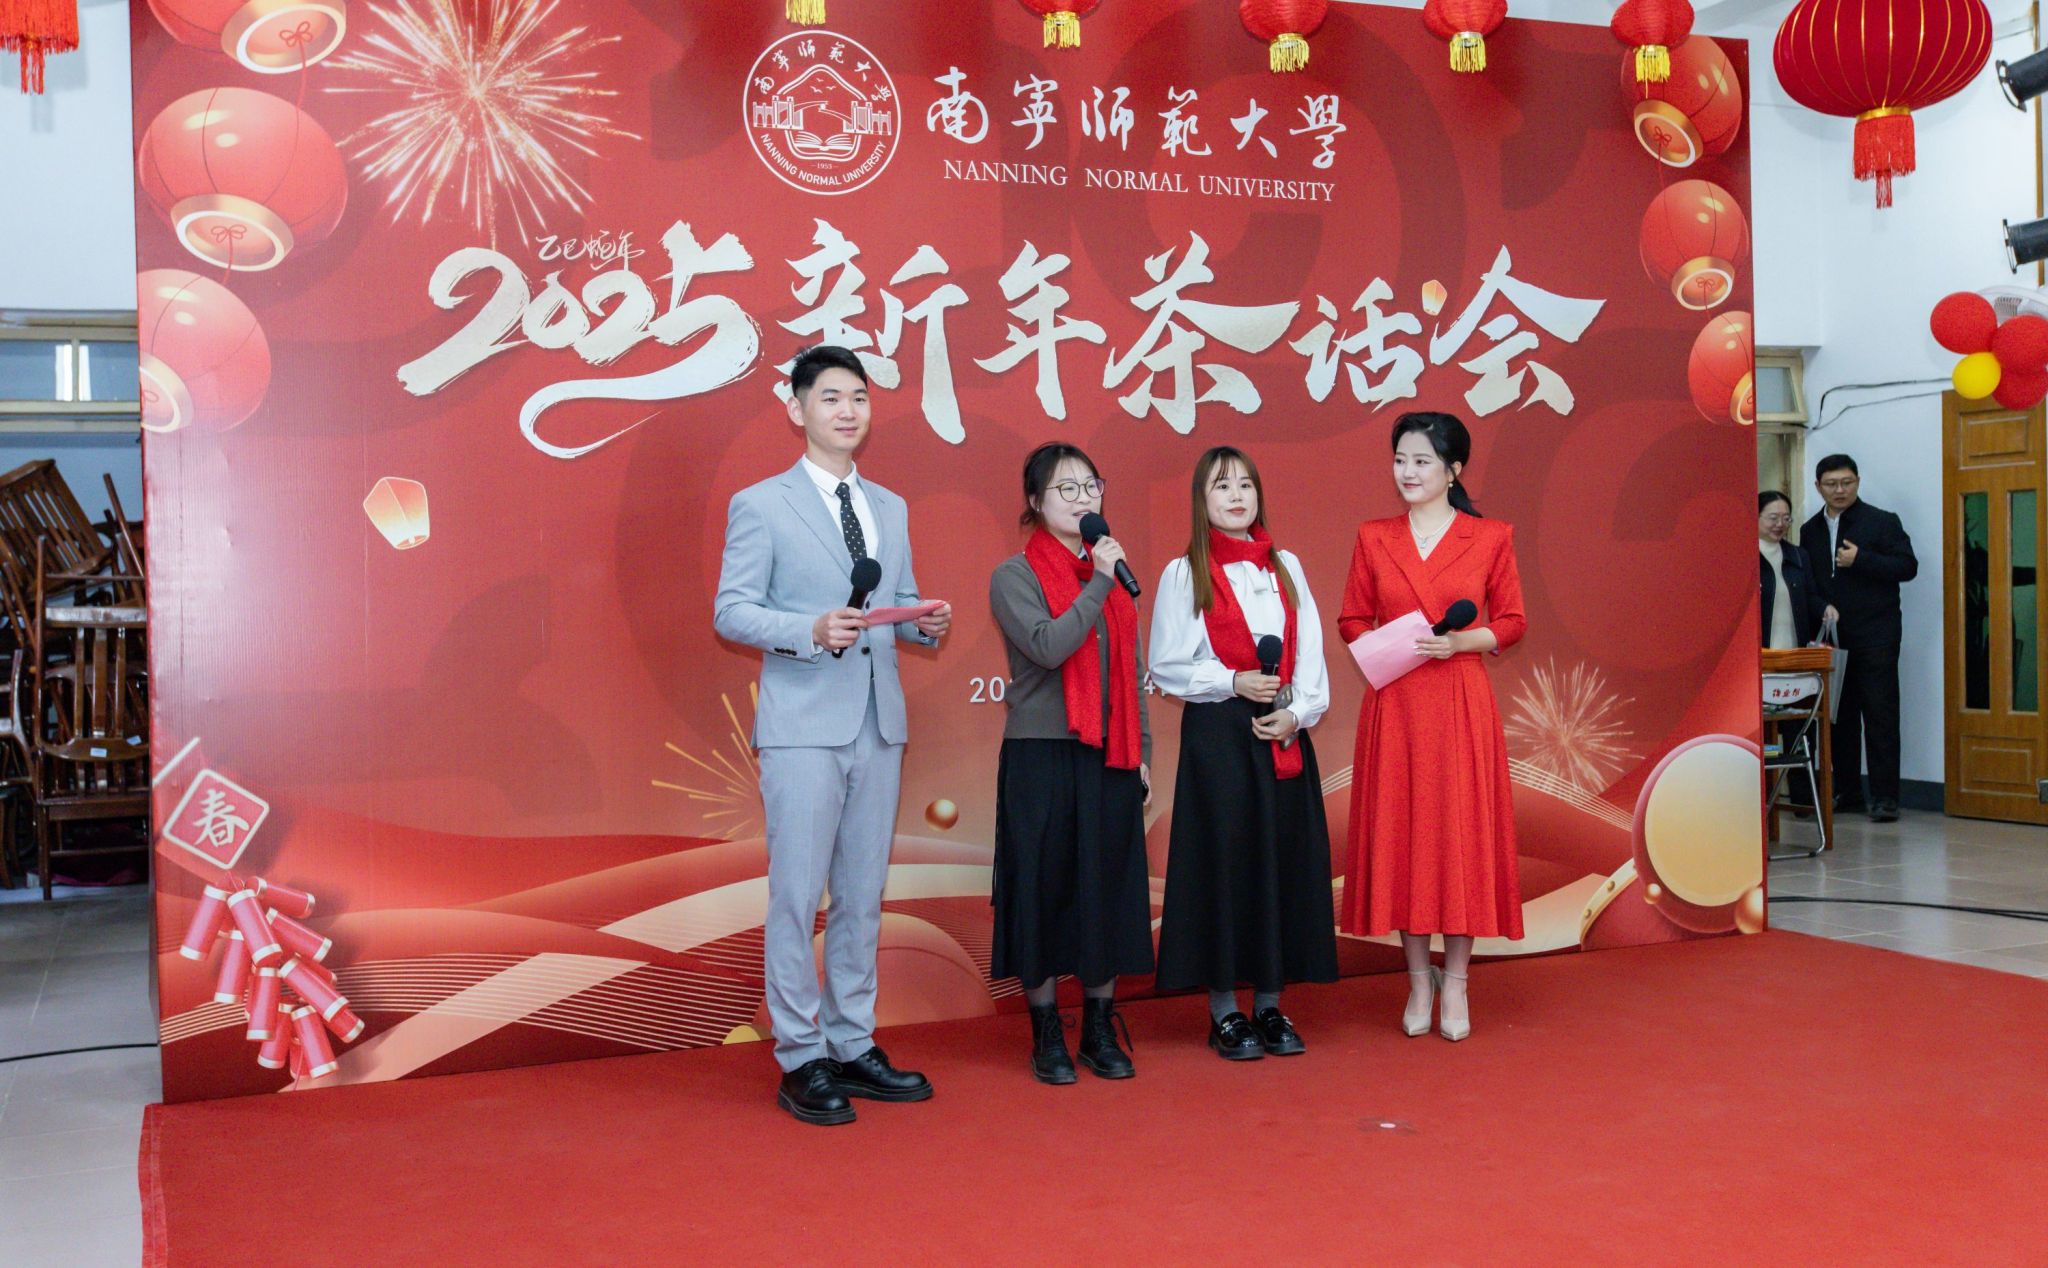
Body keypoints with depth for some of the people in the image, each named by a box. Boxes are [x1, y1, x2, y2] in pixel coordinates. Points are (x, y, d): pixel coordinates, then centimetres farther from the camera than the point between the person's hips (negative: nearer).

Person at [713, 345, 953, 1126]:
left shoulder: (891, 509, 17)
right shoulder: (760, 505, -1)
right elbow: (730, 612, -6)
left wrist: (925, 623, -4)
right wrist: (811, 632, -21)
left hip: (879, 724, 6)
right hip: (803, 725, -6)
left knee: (864, 897, 10)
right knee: (798, 897, -4)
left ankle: (854, 1047, 20)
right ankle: (801, 1060, 7)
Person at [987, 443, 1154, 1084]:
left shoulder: (1114, 574, 13)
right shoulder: (1015, 576, -2)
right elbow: (1048, 646, -20)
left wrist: (1142, 751, 13)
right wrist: (1099, 582, -14)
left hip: (1110, 760, 5)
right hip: (1042, 758, -5)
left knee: (1110, 887, 7)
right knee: (1044, 887, 1)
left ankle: (1100, 1031, 19)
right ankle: (1047, 1035, 14)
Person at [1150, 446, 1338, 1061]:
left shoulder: (1286, 567, 12)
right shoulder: (1184, 573, 1)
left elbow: (1311, 652, 8)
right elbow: (1166, 666, -2)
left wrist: (1299, 711, -8)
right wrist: (1233, 682, -13)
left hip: (1285, 734, 4)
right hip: (1217, 732, -4)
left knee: (1285, 860, 5)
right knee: (1223, 863, -2)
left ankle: (1270, 1005, 16)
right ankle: (1225, 1012, 9)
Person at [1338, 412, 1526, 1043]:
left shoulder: (1490, 537, 1)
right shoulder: (1373, 537, 7)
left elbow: (1513, 622, 4)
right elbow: (1351, 621, 10)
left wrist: (1459, 641, -13)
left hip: (1460, 704, -2)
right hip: (1394, 704, 2)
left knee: (1461, 831, 1)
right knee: (1400, 832, 4)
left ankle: (1455, 982, 13)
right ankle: (1419, 979, 17)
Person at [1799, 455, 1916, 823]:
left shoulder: (1882, 522, 1)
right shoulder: (1810, 530, 13)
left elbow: (1907, 567, -6)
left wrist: (1860, 559, -17)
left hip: (1874, 637, -4)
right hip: (1831, 638, 4)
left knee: (1880, 717, -4)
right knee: (1839, 717, 7)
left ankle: (1884, 797, -2)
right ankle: (1845, 791, 15)